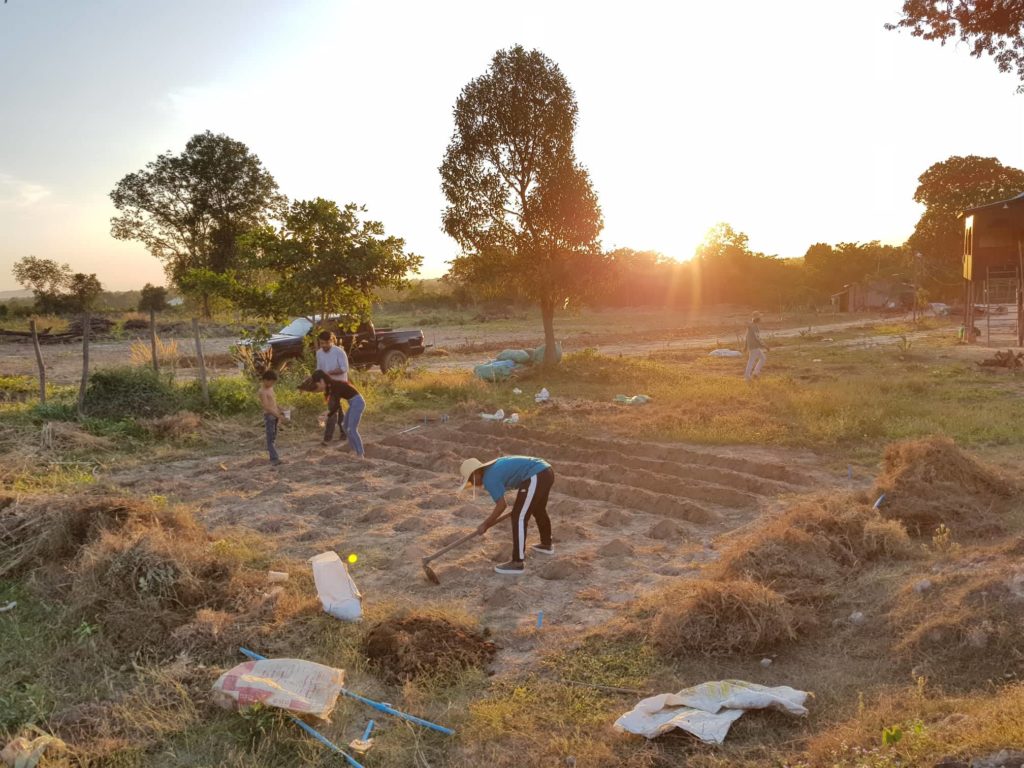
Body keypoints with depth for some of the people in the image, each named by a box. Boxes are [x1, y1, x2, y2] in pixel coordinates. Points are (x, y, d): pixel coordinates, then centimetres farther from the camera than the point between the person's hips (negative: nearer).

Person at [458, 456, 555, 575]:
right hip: (546, 472, 11)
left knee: (519, 518, -5)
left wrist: (485, 524, -2)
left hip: (536, 477, -10)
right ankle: (547, 545, 49)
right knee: (538, 510, 29)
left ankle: (517, 563, -3)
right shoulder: (493, 467, 20)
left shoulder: (489, 478, -8)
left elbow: (502, 505, -12)